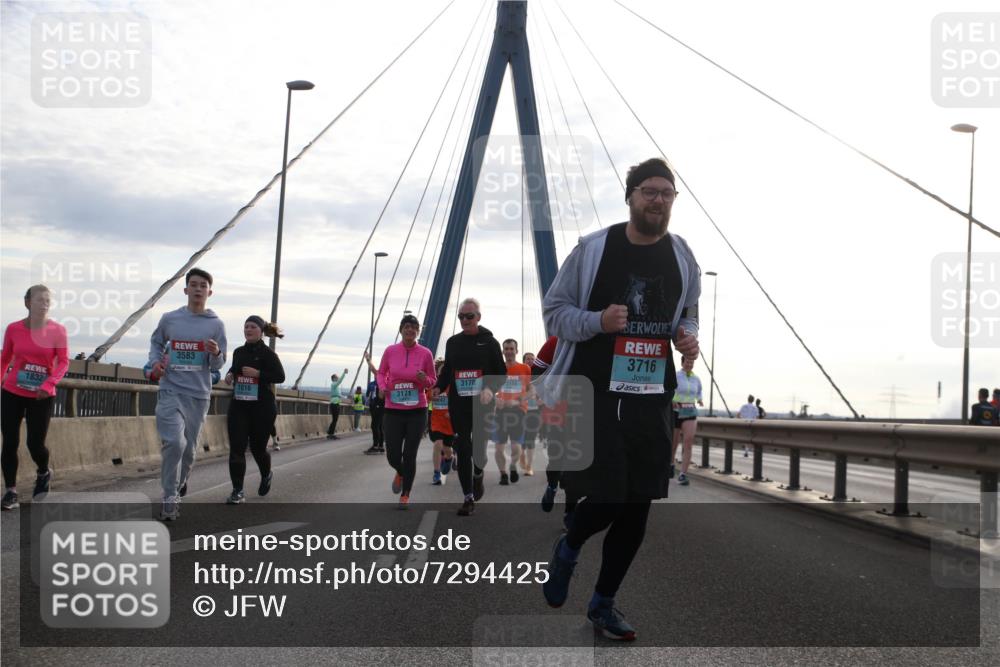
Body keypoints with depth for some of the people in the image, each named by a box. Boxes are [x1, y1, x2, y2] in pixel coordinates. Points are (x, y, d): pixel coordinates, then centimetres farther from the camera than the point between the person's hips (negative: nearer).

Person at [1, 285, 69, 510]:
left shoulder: (57, 330, -6)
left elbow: (63, 362, -9)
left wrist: (48, 384, -23)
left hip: (42, 397, -2)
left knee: (35, 443, -2)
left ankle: (44, 473, 31)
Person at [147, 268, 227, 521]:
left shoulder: (216, 325, 0)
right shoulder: (169, 319, 1)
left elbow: (218, 366, 3)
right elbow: (156, 341, 20)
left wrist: (216, 354, -20)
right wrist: (155, 362, 0)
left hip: (199, 394, 1)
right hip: (171, 390, -1)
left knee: (189, 448, 12)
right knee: (174, 442, -18)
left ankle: (179, 484, 39)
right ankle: (170, 498, -7)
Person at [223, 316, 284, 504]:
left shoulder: (267, 353, -7)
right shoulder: (238, 352, 10)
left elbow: (280, 376, -12)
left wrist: (258, 373, -22)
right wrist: (230, 375, 5)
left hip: (262, 407, -4)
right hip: (238, 406, 4)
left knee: (257, 447, 8)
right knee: (236, 448, -6)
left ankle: (266, 475, 40)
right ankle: (238, 492, -4)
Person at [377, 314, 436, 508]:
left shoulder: (425, 353, -3)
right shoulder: (390, 351, -1)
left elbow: (433, 380, 7)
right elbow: (381, 373, 13)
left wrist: (425, 380, -15)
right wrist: (382, 387, -7)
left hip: (417, 411, -1)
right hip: (393, 411, 1)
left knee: (410, 455, 1)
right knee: (392, 455, 0)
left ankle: (405, 495, 18)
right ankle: (401, 473, 38)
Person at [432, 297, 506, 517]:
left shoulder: (489, 342, 2)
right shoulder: (453, 342, 11)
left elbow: (501, 373, 2)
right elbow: (447, 370, 19)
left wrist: (491, 389, -17)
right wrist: (438, 388, -1)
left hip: (482, 403, -3)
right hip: (458, 404, 3)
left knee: (478, 448, -4)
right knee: (462, 450, -1)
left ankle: (478, 476, 32)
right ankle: (468, 498, 6)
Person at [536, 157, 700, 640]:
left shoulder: (682, 256, 6)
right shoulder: (592, 249, -5)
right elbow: (553, 310, -1)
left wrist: (688, 335, -1)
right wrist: (598, 321, -19)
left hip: (651, 398, 4)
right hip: (593, 393, -4)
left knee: (637, 507, 7)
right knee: (605, 497, -10)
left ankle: (603, 604, 27)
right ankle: (567, 549, 28)